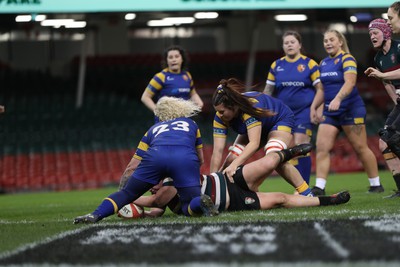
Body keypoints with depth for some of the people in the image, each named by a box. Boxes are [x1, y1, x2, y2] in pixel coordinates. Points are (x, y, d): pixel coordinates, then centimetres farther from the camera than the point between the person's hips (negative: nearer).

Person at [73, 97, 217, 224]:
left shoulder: (153, 130, 38)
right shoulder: (191, 124, 40)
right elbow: (200, 159, 45)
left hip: (156, 156, 1)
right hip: (186, 157, -1)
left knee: (127, 193, 9)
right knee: (191, 208, 5)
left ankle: (96, 215, -16)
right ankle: (202, 202, -30)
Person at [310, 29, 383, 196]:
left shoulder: (347, 59, -9)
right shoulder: (324, 63, 14)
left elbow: (350, 82, -24)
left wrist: (338, 99, -38)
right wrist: (314, 107, 16)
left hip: (351, 110, -7)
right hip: (330, 112, 7)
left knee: (360, 148, 0)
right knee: (322, 147, -7)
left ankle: (376, 185, 12)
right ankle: (319, 187, -10)